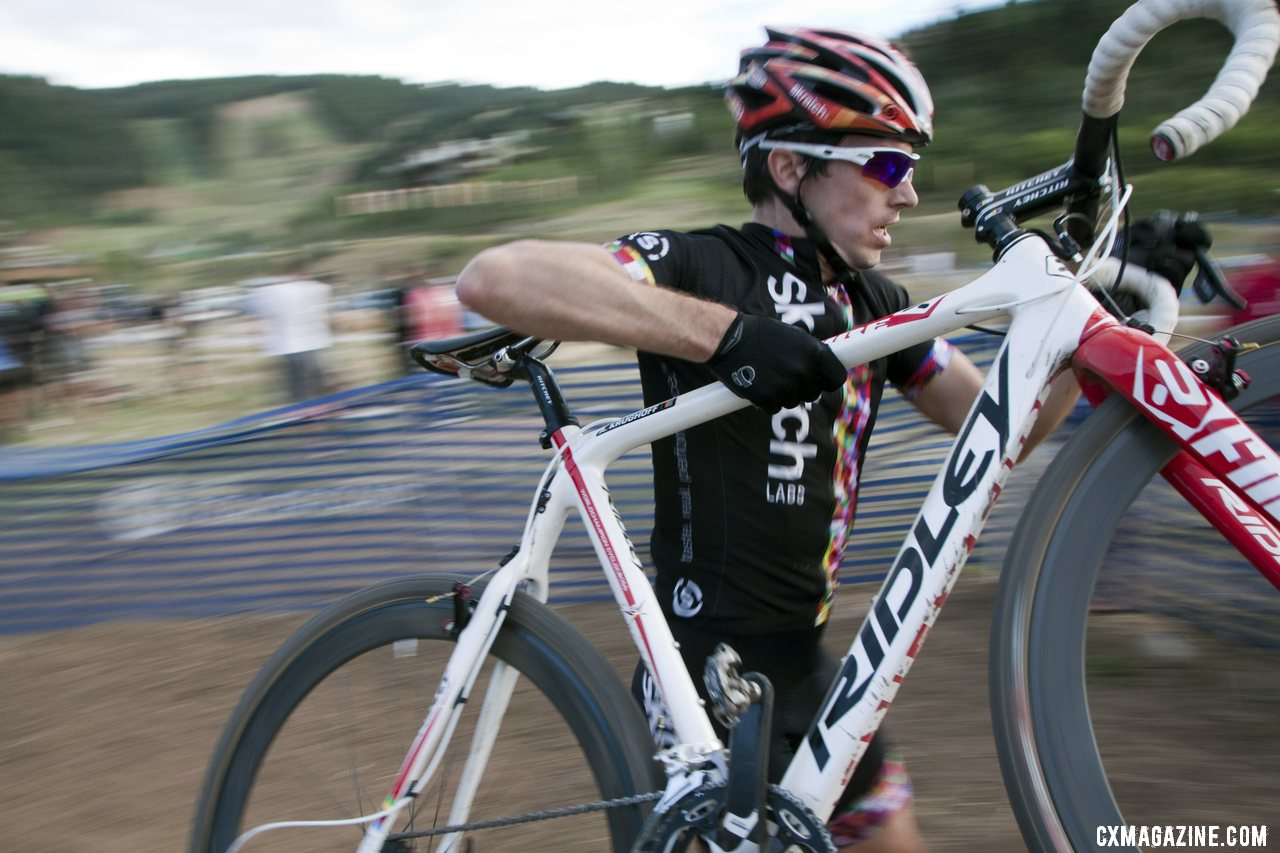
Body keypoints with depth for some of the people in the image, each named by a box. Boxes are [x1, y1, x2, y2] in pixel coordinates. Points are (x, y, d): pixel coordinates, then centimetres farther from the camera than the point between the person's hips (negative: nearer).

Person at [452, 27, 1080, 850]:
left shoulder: (871, 300, 8)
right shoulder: (707, 267, -16)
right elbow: (494, 277, -31)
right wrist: (723, 331, -35)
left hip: (806, 660, 8)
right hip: (710, 670, -8)